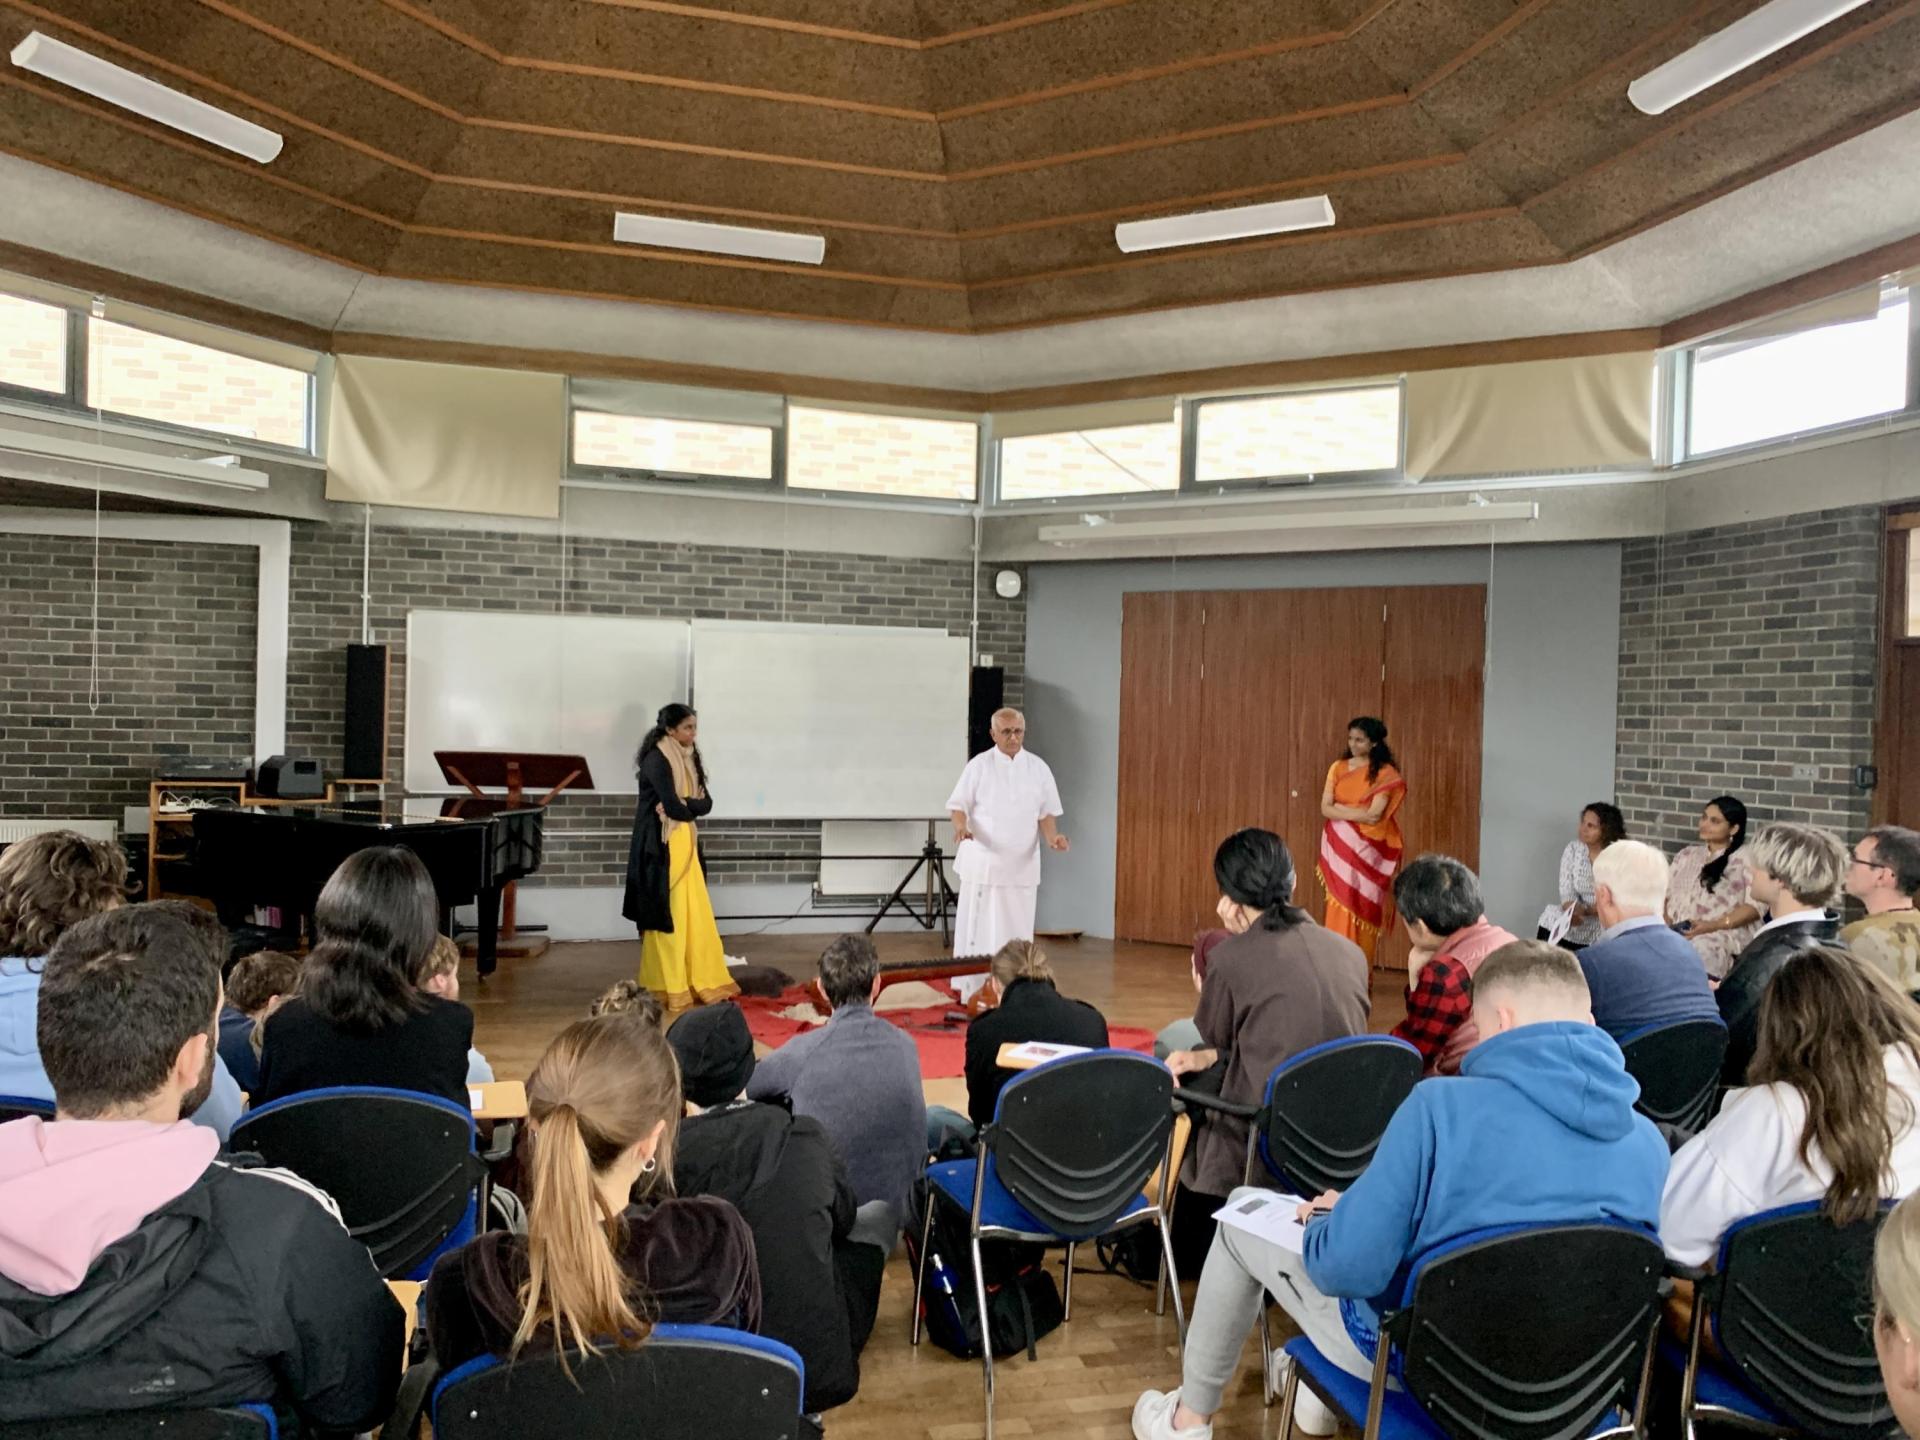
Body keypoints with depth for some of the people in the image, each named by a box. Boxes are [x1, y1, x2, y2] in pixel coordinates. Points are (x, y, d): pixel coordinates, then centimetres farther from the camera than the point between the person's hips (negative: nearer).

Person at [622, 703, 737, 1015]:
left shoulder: (689, 758, 12)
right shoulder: (656, 760, -14)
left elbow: (706, 802, 5)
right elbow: (674, 807, -21)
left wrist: (683, 805, -13)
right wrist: (692, 807, -1)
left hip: (685, 844, 8)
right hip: (662, 847, -8)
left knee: (696, 914, 10)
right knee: (668, 916, -2)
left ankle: (701, 983, 18)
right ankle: (668, 989, 6)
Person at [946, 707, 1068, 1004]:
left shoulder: (1038, 768, 6)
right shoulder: (980, 765, -2)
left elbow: (1046, 812, 9)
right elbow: (958, 804, -1)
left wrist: (1051, 837, -10)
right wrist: (961, 827, -22)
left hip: (1022, 864, 2)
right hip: (983, 861, -2)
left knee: (1017, 929, 5)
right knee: (977, 927, 1)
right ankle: (970, 988, 11)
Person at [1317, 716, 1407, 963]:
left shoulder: (1385, 773, -4)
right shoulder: (1338, 768, 8)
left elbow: (1375, 815, -13)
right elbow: (1325, 808, 0)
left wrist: (1340, 808, -6)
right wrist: (1359, 813, -12)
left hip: (1367, 850, -3)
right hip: (1339, 846, 3)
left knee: (1363, 908, -1)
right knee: (1340, 908, 0)